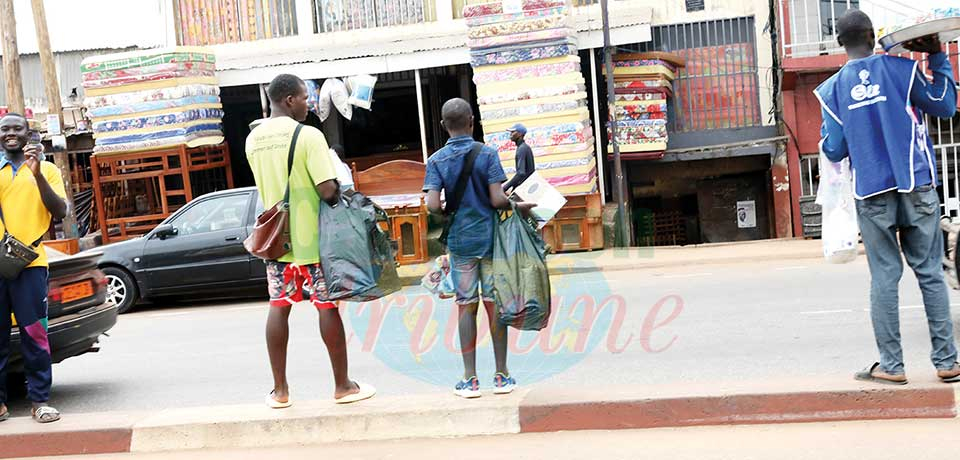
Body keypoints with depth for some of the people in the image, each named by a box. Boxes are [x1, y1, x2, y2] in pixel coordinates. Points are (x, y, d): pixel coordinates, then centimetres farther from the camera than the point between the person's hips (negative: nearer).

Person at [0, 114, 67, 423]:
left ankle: (39, 400, 2)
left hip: (29, 261, -2)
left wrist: (37, 175, -13)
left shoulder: (46, 169, 9)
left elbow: (60, 211, -2)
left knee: (34, 333, -3)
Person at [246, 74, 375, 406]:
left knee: (278, 308, 10)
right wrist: (339, 192, 0)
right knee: (327, 307, 4)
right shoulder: (308, 135, -15)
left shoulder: (253, 140, 7)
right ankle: (342, 385, 13)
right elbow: (328, 190, -21)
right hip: (311, 237, -5)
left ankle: (280, 389, 13)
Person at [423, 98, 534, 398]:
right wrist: (519, 207, 6)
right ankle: (502, 376, 12)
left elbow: (433, 205, -11)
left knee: (466, 306, 6)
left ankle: (470, 379, 8)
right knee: (494, 303, 6)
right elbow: (497, 199, -13)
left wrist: (449, 215, 9)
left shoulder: (437, 160, -2)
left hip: (460, 241, 1)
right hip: (490, 238, -1)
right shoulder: (487, 154, -5)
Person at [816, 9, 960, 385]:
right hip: (916, 187, -1)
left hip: (872, 193, 1)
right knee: (930, 272, 4)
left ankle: (891, 365, 2)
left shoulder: (832, 89, 3)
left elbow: (834, 150, 1)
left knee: (884, 277, 4)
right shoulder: (900, 68, -1)